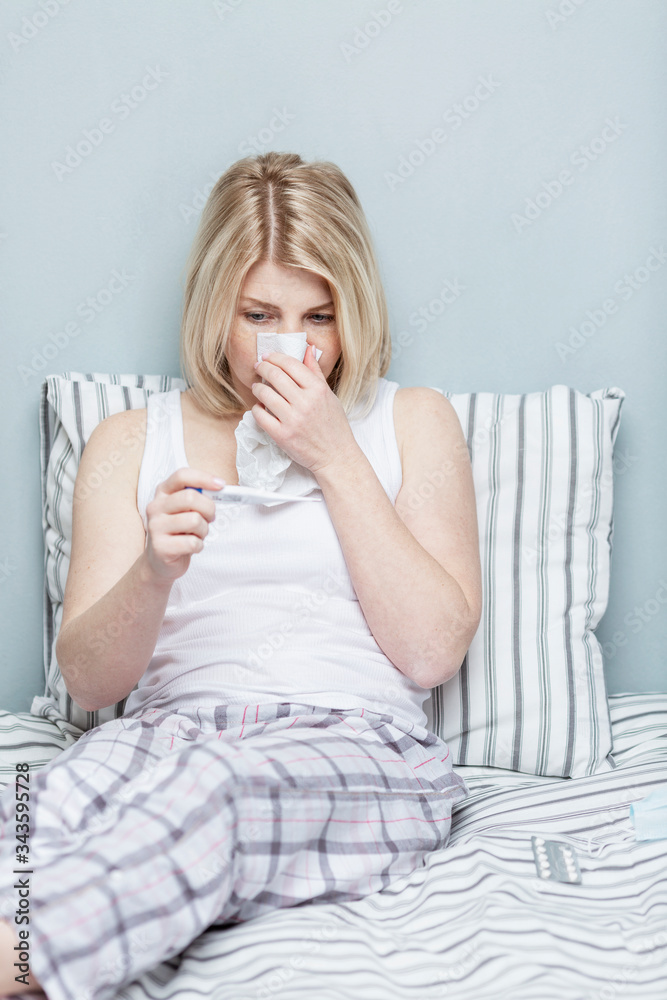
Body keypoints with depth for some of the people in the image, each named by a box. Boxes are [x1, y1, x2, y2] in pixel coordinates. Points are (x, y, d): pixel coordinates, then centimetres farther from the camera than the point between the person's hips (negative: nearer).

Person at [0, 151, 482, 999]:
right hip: (171, 731, 2)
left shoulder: (412, 422, 14)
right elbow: (87, 681, 8)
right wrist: (154, 572, -15)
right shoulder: (132, 439, 16)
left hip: (358, 747, -1)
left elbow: (434, 651, 1)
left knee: (212, 784, -38)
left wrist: (334, 458, -3)